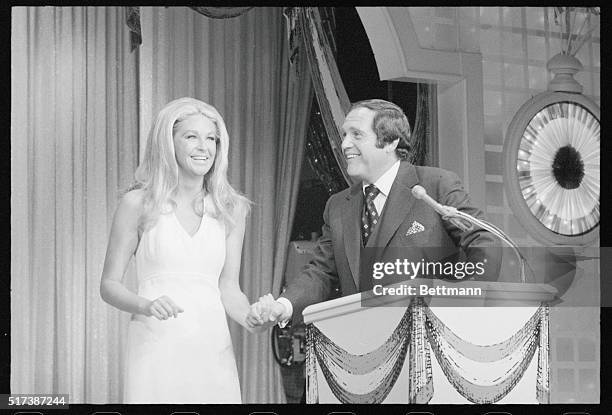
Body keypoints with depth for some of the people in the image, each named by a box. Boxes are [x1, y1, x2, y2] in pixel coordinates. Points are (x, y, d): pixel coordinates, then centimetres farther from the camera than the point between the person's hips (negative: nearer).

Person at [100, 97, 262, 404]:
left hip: (212, 349, 3)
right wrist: (145, 305, -16)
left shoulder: (231, 209, 8)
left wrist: (251, 318, -8)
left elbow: (228, 287, 11)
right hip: (156, 348, -2)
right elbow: (109, 285, 2)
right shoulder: (138, 203, 0)